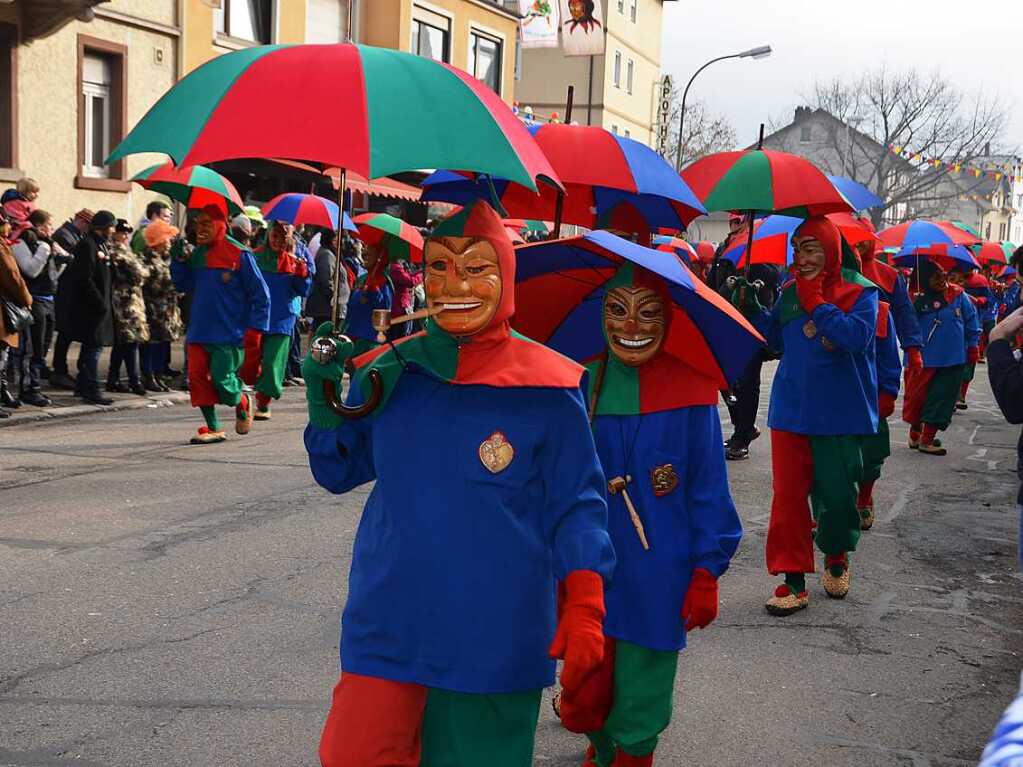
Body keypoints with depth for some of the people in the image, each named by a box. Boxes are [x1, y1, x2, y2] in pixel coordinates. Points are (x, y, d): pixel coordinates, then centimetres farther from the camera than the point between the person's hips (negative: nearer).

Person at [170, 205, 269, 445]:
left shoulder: (239, 255, -8)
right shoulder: (197, 254, 10)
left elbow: (261, 295, -6)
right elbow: (183, 286, 16)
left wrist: (254, 328, -10)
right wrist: (179, 261, 0)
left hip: (228, 334, -6)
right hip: (199, 332, 6)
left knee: (222, 380, -8)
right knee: (197, 377, -1)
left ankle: (242, 404, 25)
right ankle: (213, 429, 10)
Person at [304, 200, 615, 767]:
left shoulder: (547, 387, -7)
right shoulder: (388, 372, 2)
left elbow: (575, 505, -2)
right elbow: (339, 473, 13)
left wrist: (584, 609, -12)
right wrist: (321, 393, -4)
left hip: (495, 638, -2)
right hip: (386, 625, 3)